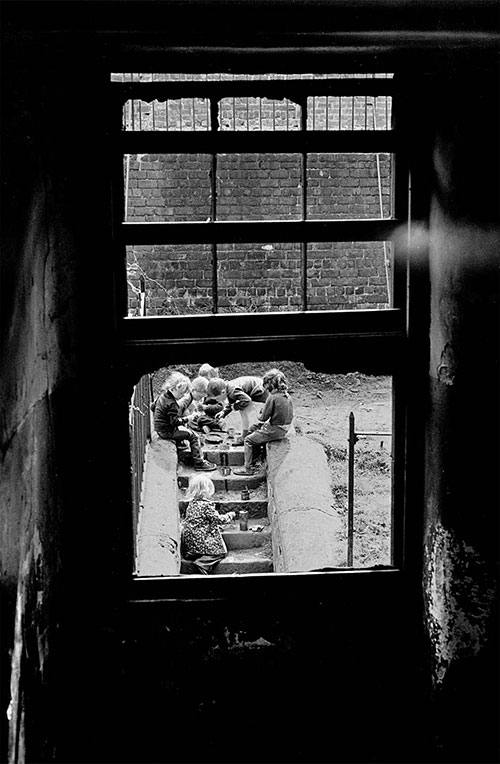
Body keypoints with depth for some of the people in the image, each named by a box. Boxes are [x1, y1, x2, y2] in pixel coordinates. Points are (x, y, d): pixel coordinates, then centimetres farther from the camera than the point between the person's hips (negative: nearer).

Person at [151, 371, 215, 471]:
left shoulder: (162, 395, 3)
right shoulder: (172, 404, -26)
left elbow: (153, 407, 18)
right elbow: (175, 421, -28)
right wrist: (187, 418, -21)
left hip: (159, 428, 10)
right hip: (167, 432, -10)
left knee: (182, 429, 33)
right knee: (193, 436, -8)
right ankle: (199, 462, -8)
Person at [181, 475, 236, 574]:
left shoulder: (191, 504, 10)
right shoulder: (206, 505, -15)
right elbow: (218, 519, -11)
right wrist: (230, 515, 7)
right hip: (200, 542, -8)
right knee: (220, 551, -3)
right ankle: (202, 563, -20)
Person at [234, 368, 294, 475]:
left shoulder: (272, 398, -22)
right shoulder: (287, 396, 3)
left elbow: (263, 418, -18)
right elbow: (290, 416, 12)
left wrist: (260, 415, 6)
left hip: (274, 431, -9)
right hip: (284, 429, 9)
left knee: (248, 440, 5)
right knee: (253, 428, 26)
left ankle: (248, 468, 7)